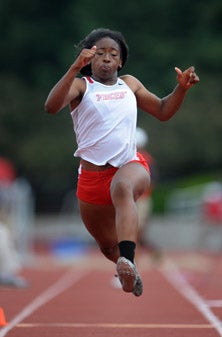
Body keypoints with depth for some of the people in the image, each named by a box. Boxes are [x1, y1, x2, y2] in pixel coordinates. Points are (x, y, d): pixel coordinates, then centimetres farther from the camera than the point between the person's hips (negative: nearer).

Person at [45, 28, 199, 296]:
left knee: (122, 187, -40)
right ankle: (127, 270, 51)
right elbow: (51, 106, -18)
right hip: (92, 174, 1)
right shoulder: (81, 85, 2)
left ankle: (128, 262, -58)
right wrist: (76, 68, -28)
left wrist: (182, 88, 4)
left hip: (130, 165, -1)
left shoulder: (130, 84, 13)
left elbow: (162, 111, 22)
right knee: (108, 245, 15)